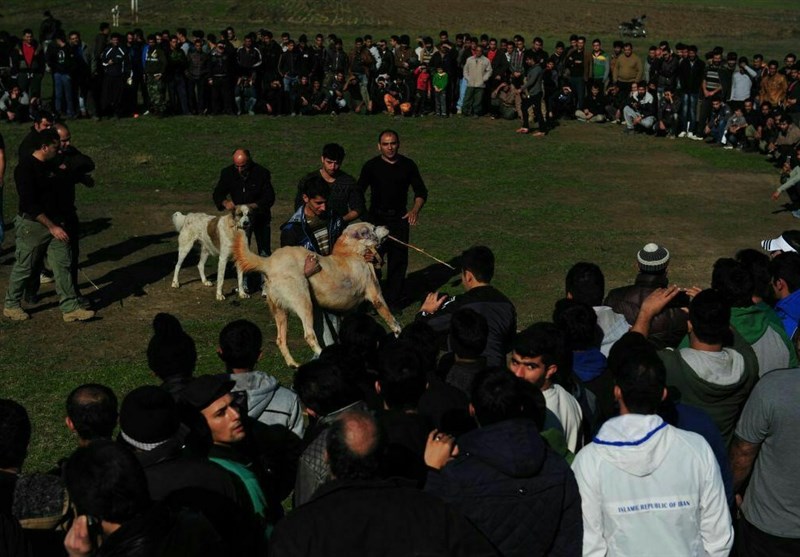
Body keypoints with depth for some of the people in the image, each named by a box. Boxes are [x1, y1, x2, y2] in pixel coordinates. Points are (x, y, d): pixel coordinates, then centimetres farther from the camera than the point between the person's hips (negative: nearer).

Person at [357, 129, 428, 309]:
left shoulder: (408, 165, 2)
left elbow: (421, 191, 8)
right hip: (376, 218, -1)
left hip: (400, 219, 2)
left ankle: (393, 301, 15)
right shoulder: (371, 166, -3)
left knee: (398, 261, 4)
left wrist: (415, 210, -11)